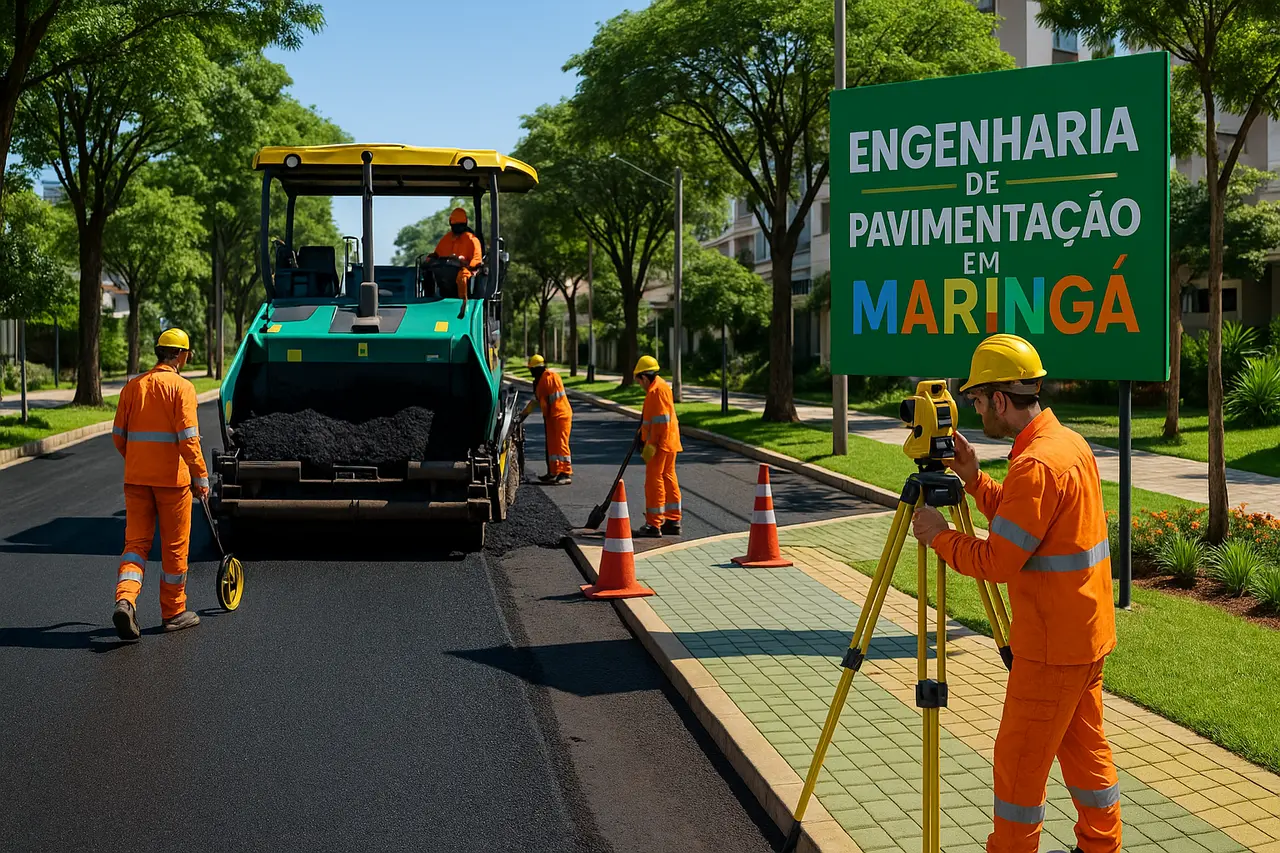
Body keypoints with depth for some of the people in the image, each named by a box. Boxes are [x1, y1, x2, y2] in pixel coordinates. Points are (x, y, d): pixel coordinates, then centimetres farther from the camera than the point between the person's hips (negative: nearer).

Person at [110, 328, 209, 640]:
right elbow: (188, 438, -16)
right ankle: (174, 612, 17)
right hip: (172, 477, -4)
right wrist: (201, 476, -10)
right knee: (175, 546, 7)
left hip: (136, 477, 5)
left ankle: (125, 599, -14)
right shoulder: (181, 387, -9)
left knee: (136, 542, 8)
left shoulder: (133, 386, 8)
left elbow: (119, 436, 11)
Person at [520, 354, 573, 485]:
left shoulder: (552, 377, -13)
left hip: (561, 415, -9)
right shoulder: (538, 382, 17)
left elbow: (557, 397, -17)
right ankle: (553, 472, 18)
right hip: (550, 417, 9)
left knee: (561, 444, -11)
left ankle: (566, 474, -11)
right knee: (551, 444, 11)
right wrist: (524, 414, 23)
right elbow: (535, 400, 24)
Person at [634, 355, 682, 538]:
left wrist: (651, 444, -21)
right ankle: (673, 522, 18)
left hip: (661, 443, -10)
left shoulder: (657, 389, -17)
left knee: (654, 480, -6)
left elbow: (660, 420, -22)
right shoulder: (661, 386, 16)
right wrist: (643, 437, 29)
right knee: (668, 478, 13)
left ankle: (653, 525, -3)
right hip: (669, 443, 10)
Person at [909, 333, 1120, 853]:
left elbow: (997, 561, -23)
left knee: (1019, 762, 2)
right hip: (1087, 635, 10)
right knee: (1084, 747, 19)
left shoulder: (1036, 464, -24)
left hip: (1052, 646, -10)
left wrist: (939, 537, -8)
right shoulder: (1070, 442, 8)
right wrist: (973, 479, 6)